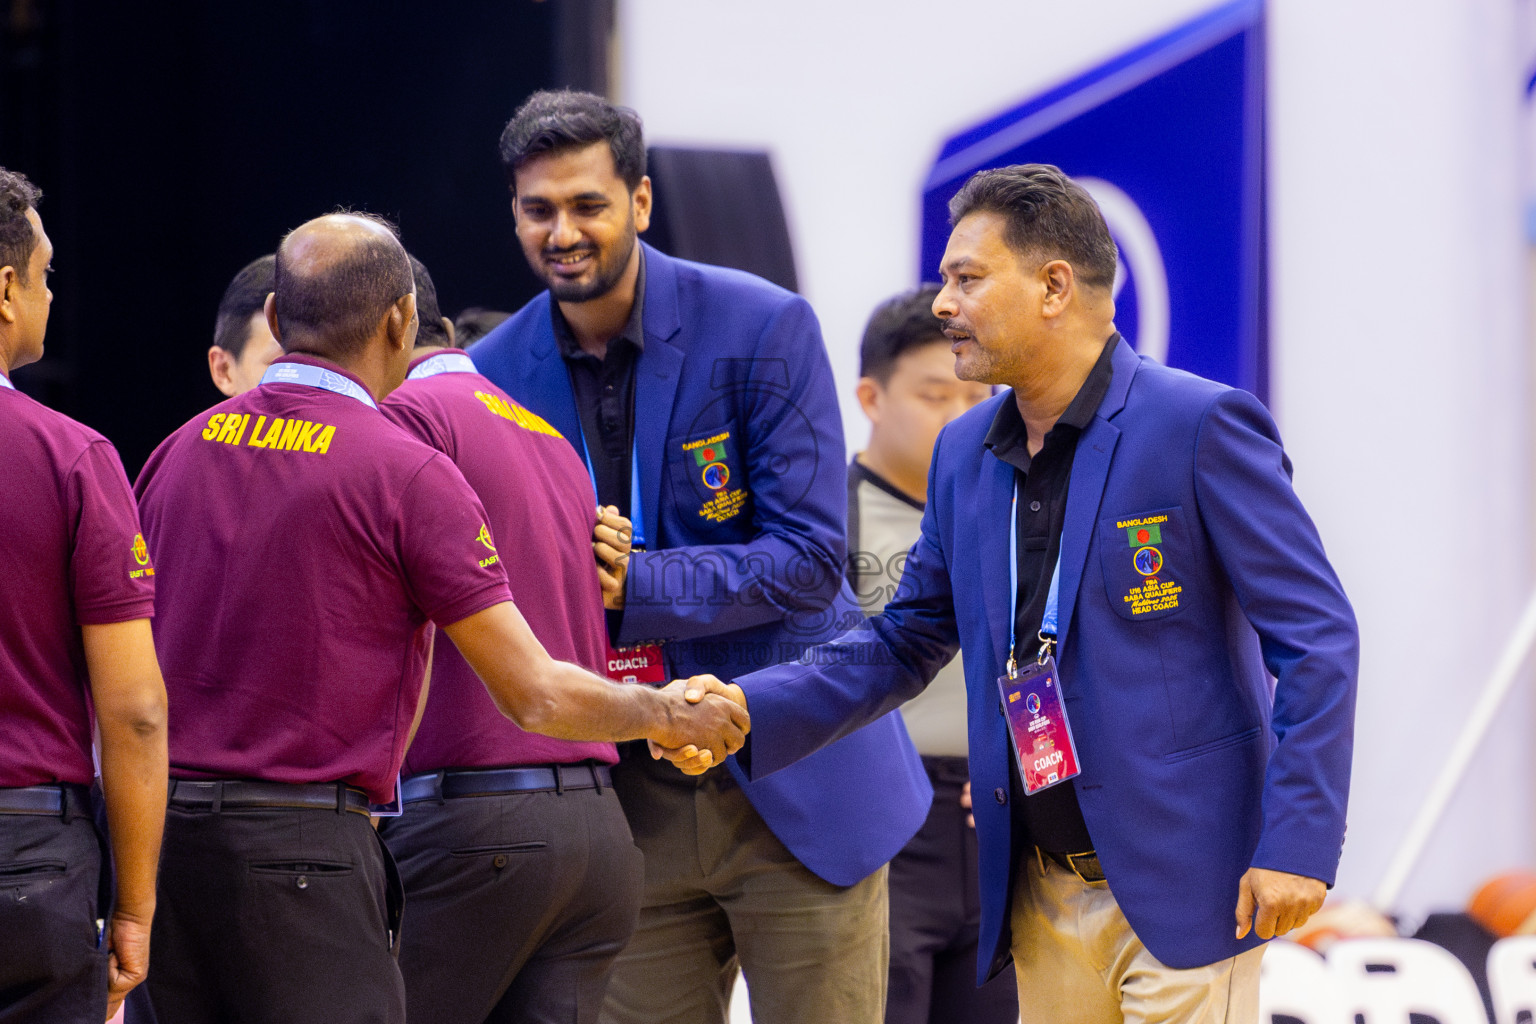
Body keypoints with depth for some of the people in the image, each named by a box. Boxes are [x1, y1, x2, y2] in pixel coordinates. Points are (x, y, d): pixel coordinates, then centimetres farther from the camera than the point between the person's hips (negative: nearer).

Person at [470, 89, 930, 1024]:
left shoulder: (762, 331, -11)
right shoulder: (495, 377, 1)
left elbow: (808, 559, -15)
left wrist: (626, 585, -24)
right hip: (630, 799, 3)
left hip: (799, 789, -3)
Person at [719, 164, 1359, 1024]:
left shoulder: (1200, 426, -9)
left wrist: (1296, 841, -18)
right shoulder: (965, 455, 12)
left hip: (1182, 884, -7)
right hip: (1044, 895, 7)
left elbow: (1318, 636, -10)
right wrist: (743, 713, 4)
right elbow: (905, 644, 19)